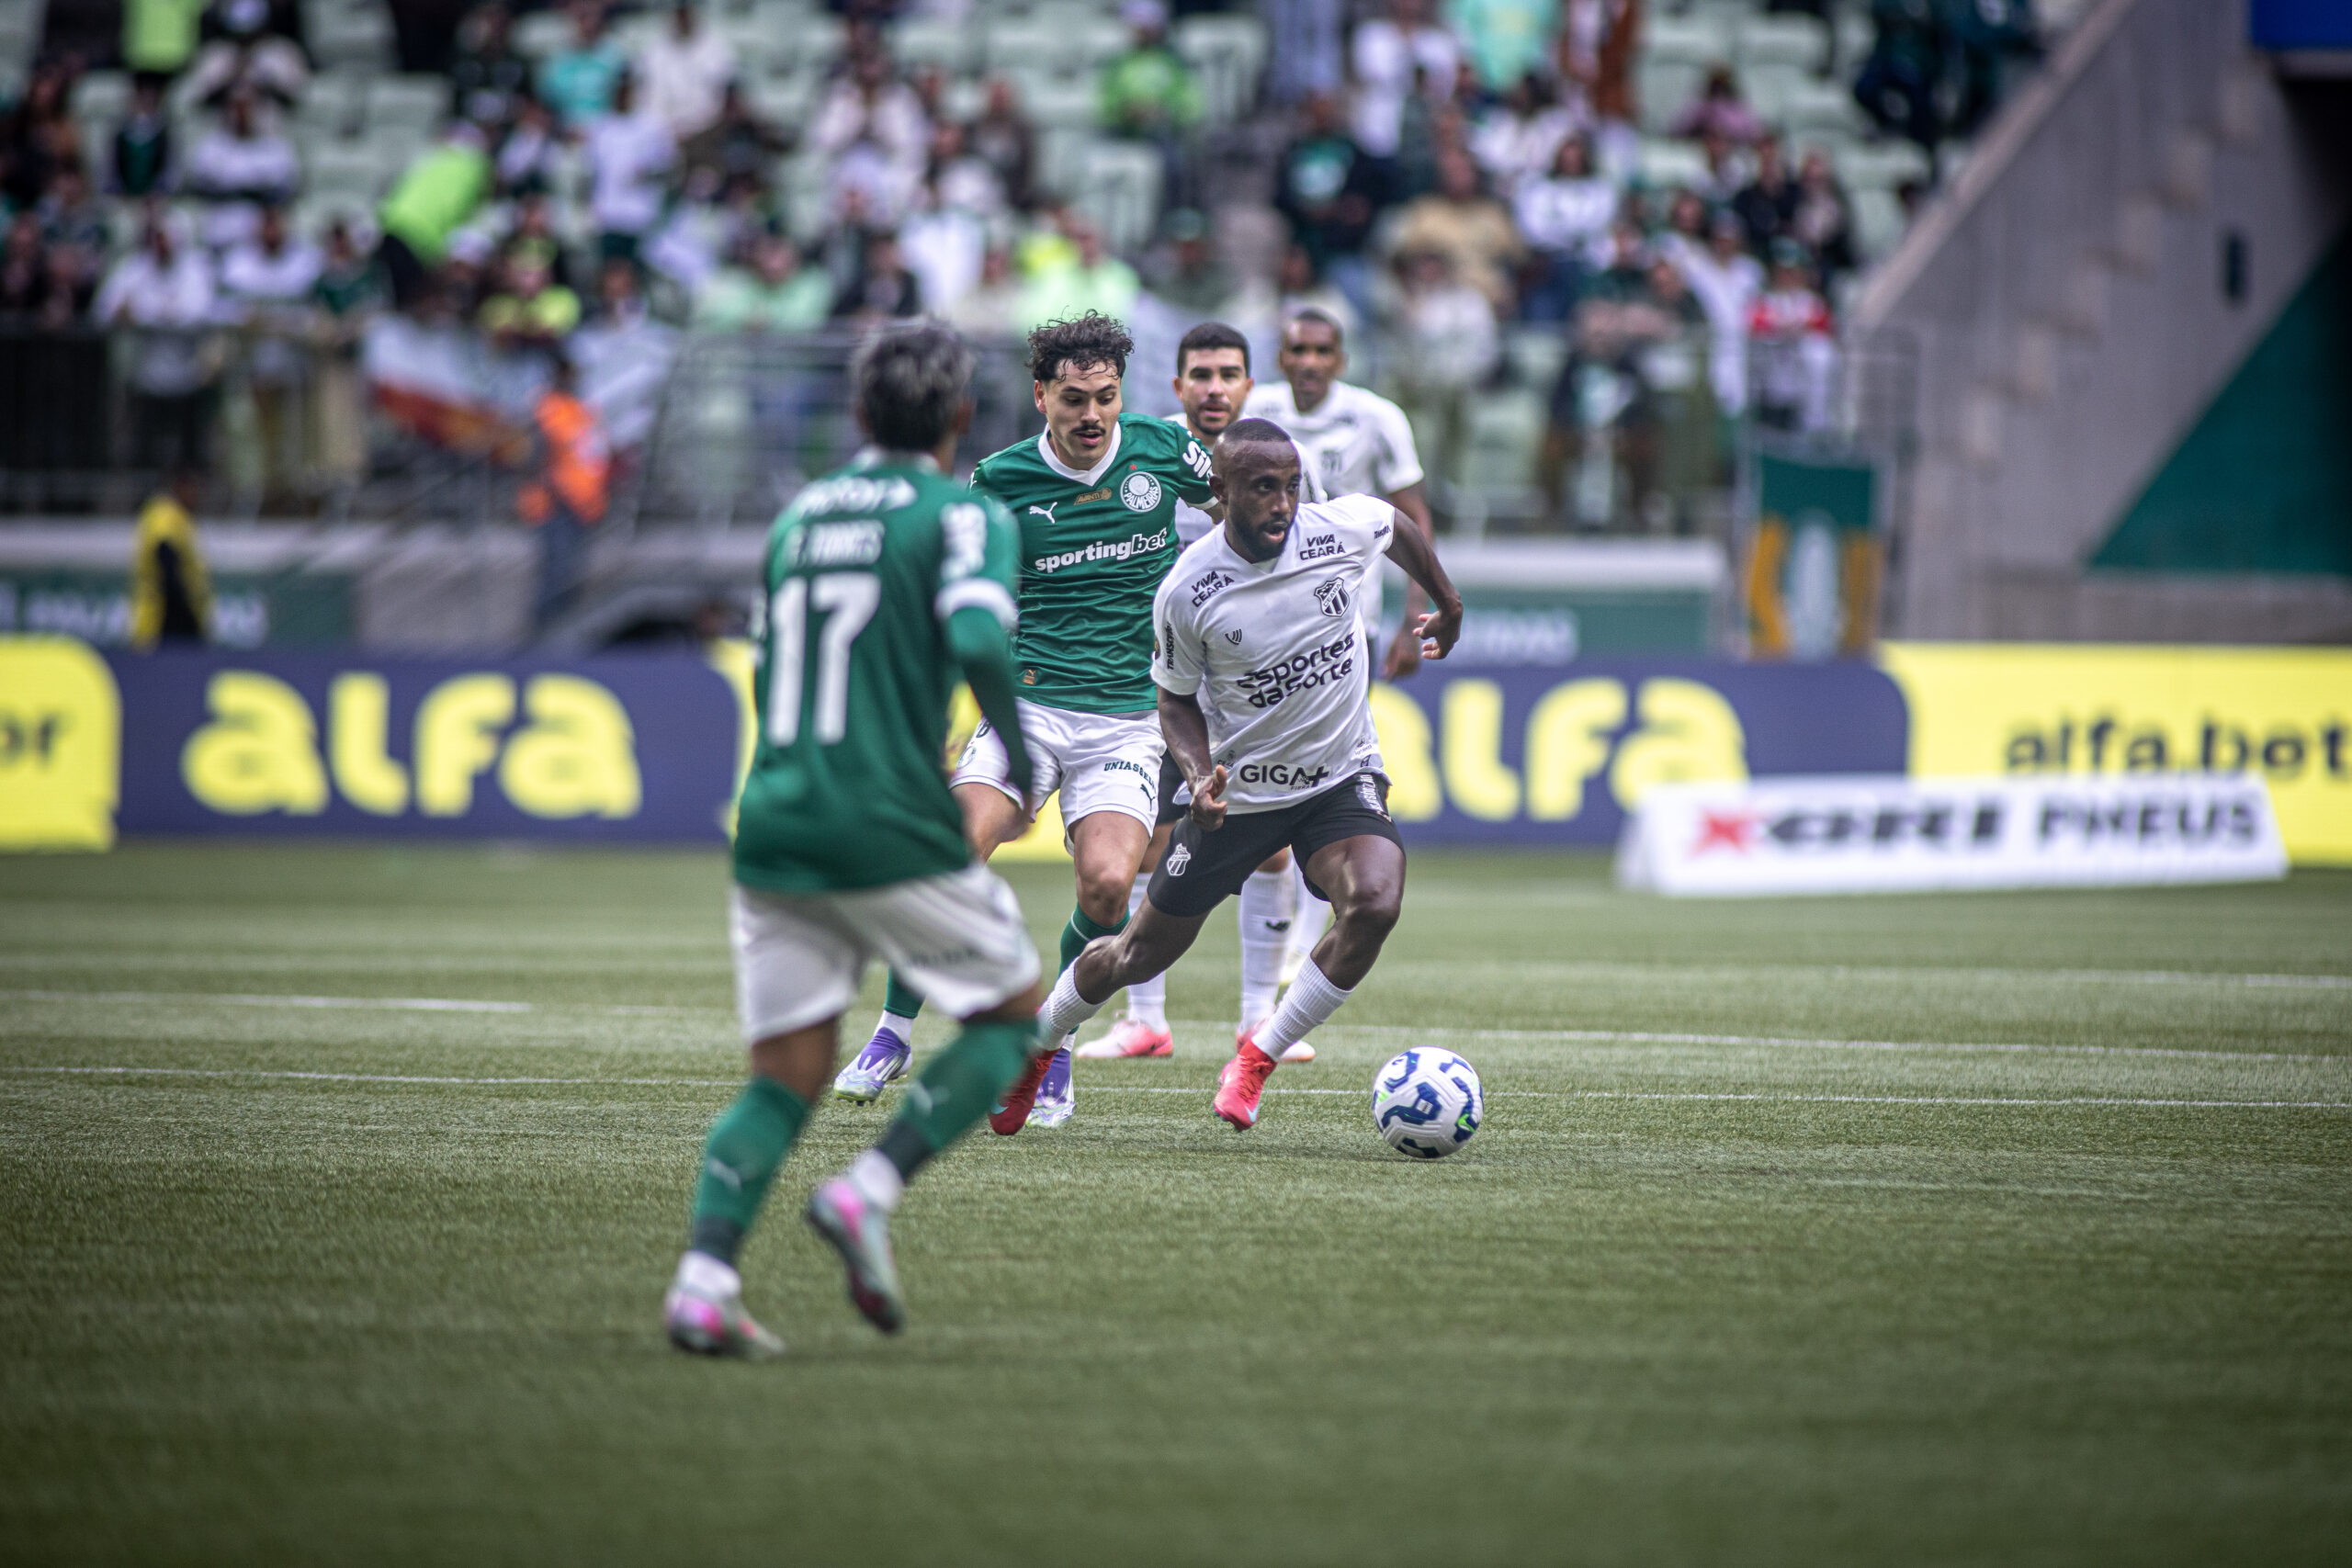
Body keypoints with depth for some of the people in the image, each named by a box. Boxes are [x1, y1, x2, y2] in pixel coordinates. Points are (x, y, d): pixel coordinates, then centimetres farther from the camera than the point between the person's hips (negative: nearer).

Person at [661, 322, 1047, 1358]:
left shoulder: (798, 517, 16)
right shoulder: (962, 515, -3)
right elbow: (977, 639, -22)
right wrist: (1015, 748, -6)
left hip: (773, 828, 5)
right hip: (896, 834, -5)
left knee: (785, 1079, 8)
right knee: (1013, 1016, 14)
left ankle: (702, 1285, -11)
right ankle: (869, 1192, -4)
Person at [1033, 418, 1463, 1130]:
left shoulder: (1343, 527, -16)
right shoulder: (1185, 594, -19)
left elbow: (1400, 526, 10)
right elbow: (1177, 699, -2)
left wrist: (1449, 607, 25)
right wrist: (1200, 774, -21)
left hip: (1344, 777, 1)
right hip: (1240, 789, -1)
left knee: (1375, 903, -29)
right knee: (1139, 955, 9)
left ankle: (1259, 1054, -7)